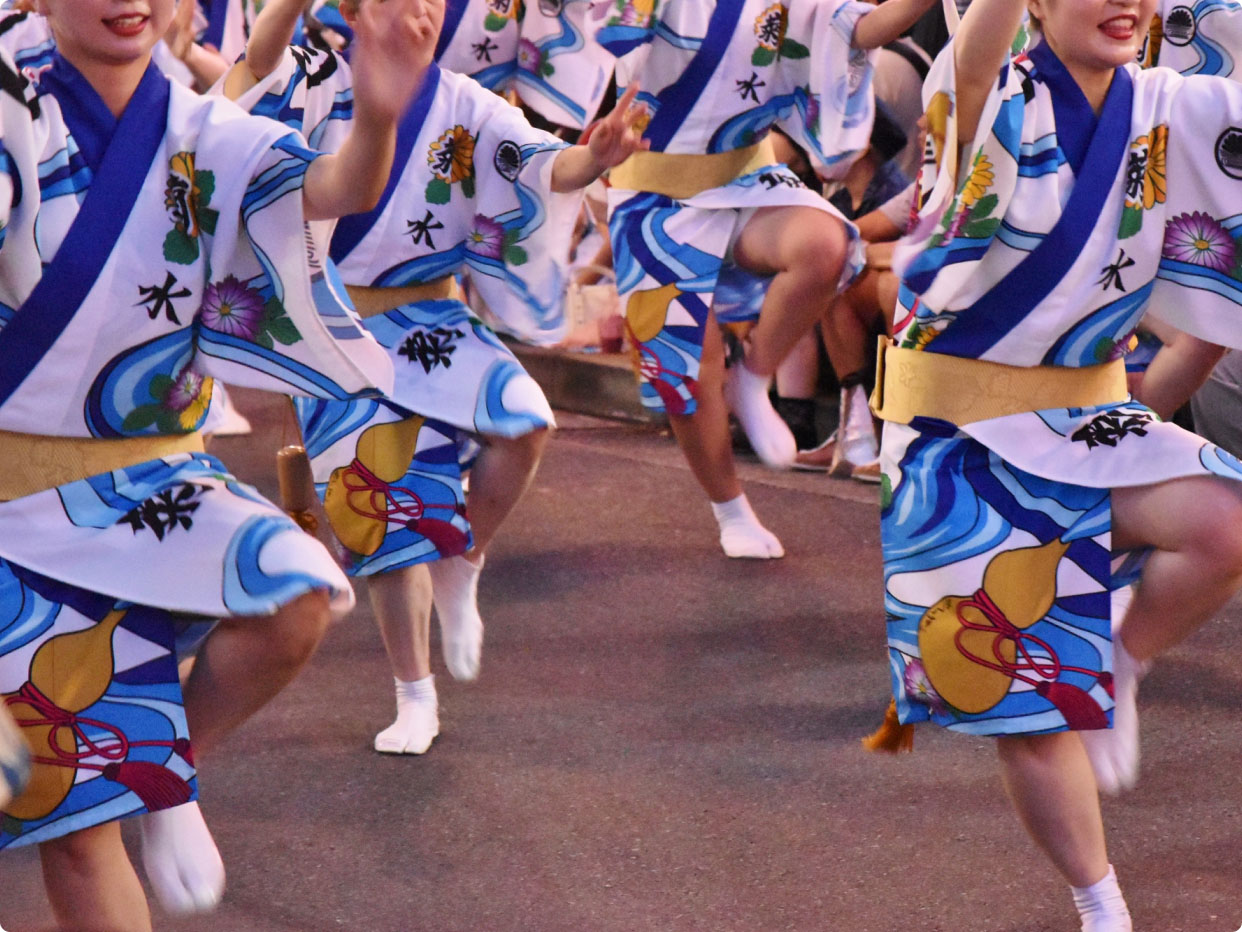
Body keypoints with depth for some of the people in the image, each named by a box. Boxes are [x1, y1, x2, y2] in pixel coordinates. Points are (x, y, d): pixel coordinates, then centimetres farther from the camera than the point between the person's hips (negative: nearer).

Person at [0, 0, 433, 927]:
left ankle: (172, 777, 4)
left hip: (154, 481, 4)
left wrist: (375, 116, -39)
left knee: (296, 601, -24)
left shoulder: (203, 136, -2)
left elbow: (339, 188, -17)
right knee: (74, 813, 0)